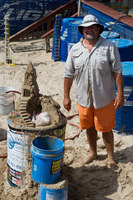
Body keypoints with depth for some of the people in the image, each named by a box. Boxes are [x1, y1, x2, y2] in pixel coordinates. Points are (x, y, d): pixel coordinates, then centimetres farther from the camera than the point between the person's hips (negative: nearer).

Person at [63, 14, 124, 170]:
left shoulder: (110, 47, -5)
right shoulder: (75, 49, 2)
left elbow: (117, 72, -5)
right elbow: (68, 74, 5)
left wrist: (120, 94, -10)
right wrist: (66, 96, 3)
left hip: (105, 98, -3)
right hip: (83, 98, 3)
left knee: (106, 129, 7)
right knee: (89, 127, 18)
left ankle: (111, 157, 26)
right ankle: (93, 152, 40)